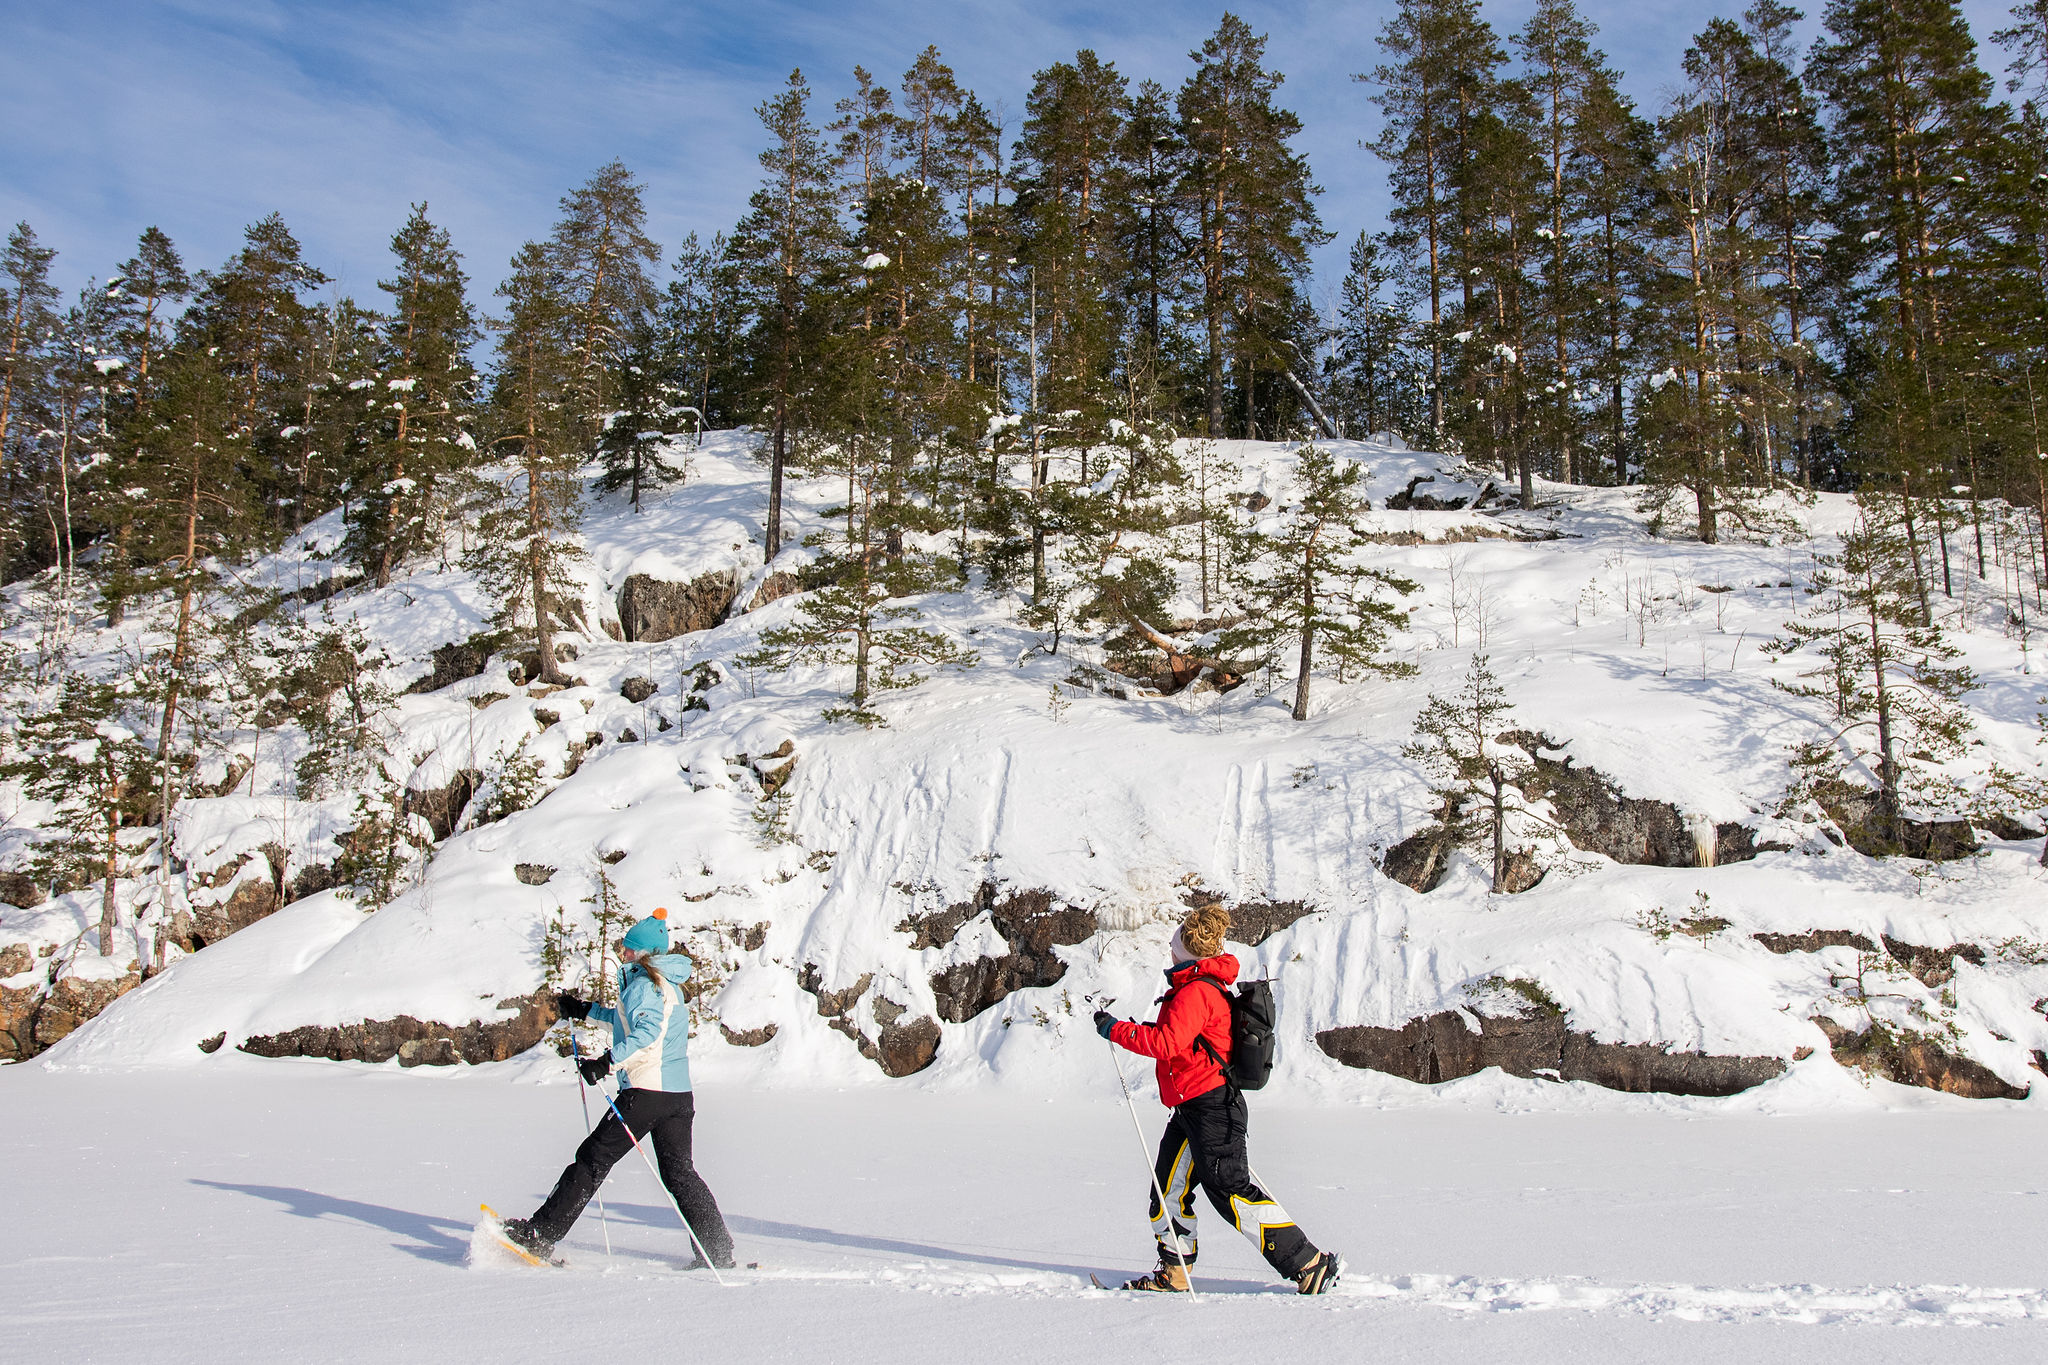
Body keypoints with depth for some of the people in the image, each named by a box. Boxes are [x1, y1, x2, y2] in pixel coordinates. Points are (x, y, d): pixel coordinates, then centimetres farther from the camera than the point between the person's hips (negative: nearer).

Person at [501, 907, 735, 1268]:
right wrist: (585, 1010, 40)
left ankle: (540, 1234, 5)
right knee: (679, 1172, 11)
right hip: (679, 1093, 9)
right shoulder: (668, 984, 22)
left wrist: (608, 1062, -30)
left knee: (593, 1158, 0)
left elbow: (647, 1031, -24)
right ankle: (719, 1253, 7)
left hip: (646, 1090, -9)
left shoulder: (644, 982, -7)